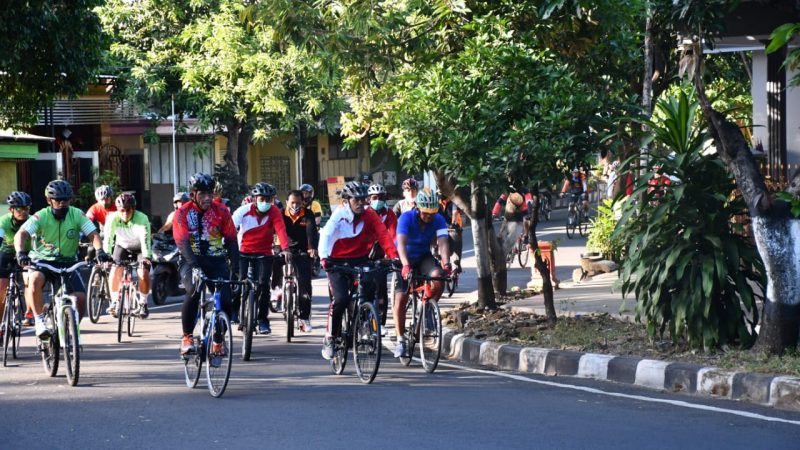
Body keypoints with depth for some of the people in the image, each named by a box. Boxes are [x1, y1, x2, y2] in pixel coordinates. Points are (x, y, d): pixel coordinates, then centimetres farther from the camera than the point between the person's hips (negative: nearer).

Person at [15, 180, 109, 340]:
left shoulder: (77, 215, -7)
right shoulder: (40, 216, -13)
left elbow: (93, 234, -13)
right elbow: (21, 234, -24)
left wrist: (99, 251, -34)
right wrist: (21, 253, -44)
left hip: (67, 263, 2)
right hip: (42, 261, -2)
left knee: (80, 297, -17)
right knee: (35, 279, -36)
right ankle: (39, 321, -27)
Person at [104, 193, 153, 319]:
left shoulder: (142, 219, -32)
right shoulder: (113, 218, -26)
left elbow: (145, 240, -39)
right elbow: (108, 238, -30)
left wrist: (146, 257, -52)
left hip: (140, 248, -2)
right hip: (122, 246, 2)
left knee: (144, 273, -20)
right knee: (115, 270, -18)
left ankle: (143, 304, -1)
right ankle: (114, 302, -1)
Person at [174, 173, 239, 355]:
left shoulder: (221, 211, -3)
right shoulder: (183, 213, -9)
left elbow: (231, 241, -3)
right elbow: (182, 242, -20)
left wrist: (236, 268, -14)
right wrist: (195, 267, -34)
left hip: (216, 260, 2)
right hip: (191, 260, -2)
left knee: (225, 300, -17)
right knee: (194, 292, -32)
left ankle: (218, 340, 9)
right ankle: (187, 337, -16)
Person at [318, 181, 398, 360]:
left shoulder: (370, 216, -7)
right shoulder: (339, 215, -14)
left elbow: (383, 235, -19)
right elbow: (326, 235, -28)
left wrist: (393, 255, -36)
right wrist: (323, 257, -46)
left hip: (360, 259, 3)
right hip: (338, 261, -3)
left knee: (371, 285, -25)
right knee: (341, 299, -20)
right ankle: (330, 336, -1)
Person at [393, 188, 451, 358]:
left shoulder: (438, 220, -17)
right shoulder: (406, 218, -25)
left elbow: (443, 243, -29)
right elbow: (401, 243, -38)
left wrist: (446, 264, -47)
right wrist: (405, 266, -54)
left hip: (424, 257, 2)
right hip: (405, 260, -2)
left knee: (438, 276, -30)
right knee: (400, 299, -12)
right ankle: (400, 340, 0)